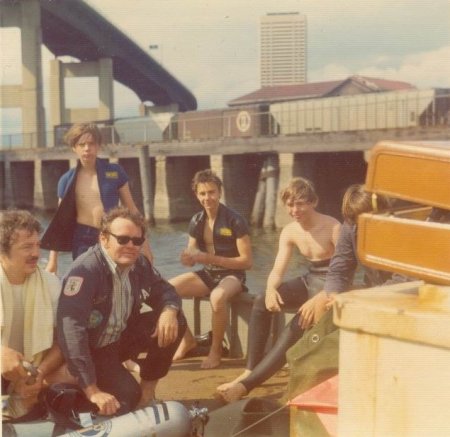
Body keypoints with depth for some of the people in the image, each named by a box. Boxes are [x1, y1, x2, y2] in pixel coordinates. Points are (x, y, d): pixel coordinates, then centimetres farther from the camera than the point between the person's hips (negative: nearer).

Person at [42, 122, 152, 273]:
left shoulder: (115, 172, 0)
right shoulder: (67, 180, 1)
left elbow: (131, 209, 6)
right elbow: (60, 220, 4)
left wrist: (143, 242, 4)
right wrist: (52, 260, 1)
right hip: (84, 241, 0)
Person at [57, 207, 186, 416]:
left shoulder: (139, 264, -6)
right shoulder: (85, 270, -30)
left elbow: (164, 290, 8)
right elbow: (71, 329, -38)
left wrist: (169, 310, -21)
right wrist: (92, 391, -40)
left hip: (120, 338, 7)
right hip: (90, 349, -7)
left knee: (174, 322, -10)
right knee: (127, 397, -25)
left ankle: (148, 391, 3)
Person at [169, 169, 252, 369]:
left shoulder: (235, 221, -14)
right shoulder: (196, 222, 3)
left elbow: (247, 261, -15)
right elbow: (191, 257, 9)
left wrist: (209, 258, -21)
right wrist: (188, 258, -18)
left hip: (232, 275, -6)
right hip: (207, 274, 6)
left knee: (217, 297, -39)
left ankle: (216, 350, -15)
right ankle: (187, 339, 5)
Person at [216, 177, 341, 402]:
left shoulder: (333, 228, -16)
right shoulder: (289, 232, 2)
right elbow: (278, 270, -2)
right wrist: (271, 290, -26)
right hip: (310, 281, 7)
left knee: (295, 328, -25)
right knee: (261, 302, -16)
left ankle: (247, 383, -25)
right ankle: (251, 369, -12)